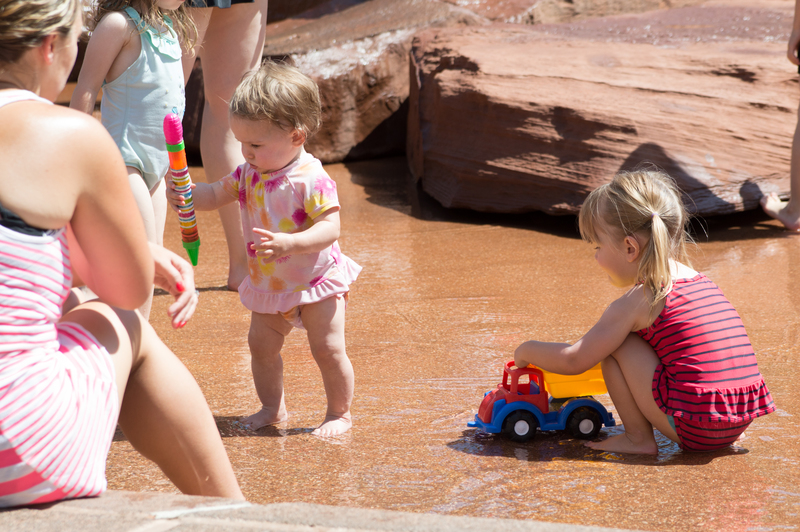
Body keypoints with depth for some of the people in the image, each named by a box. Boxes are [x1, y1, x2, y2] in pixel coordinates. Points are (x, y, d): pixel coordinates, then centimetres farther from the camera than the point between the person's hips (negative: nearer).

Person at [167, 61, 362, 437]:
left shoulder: (311, 179, -25)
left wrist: (287, 243, -42)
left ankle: (339, 413, 12)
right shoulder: (249, 173, -2)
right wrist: (186, 195, -17)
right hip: (269, 284, 7)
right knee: (261, 345, 10)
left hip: (317, 281, -7)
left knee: (328, 349, -6)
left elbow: (330, 228, -29)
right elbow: (216, 195, 5)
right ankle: (272, 408, 27)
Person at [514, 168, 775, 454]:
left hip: (692, 428, -8)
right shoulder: (700, 281, 14)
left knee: (615, 344, -1)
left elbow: (573, 360, -3)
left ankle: (638, 439, 2)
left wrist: (527, 350, 15)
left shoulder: (638, 301, -7)